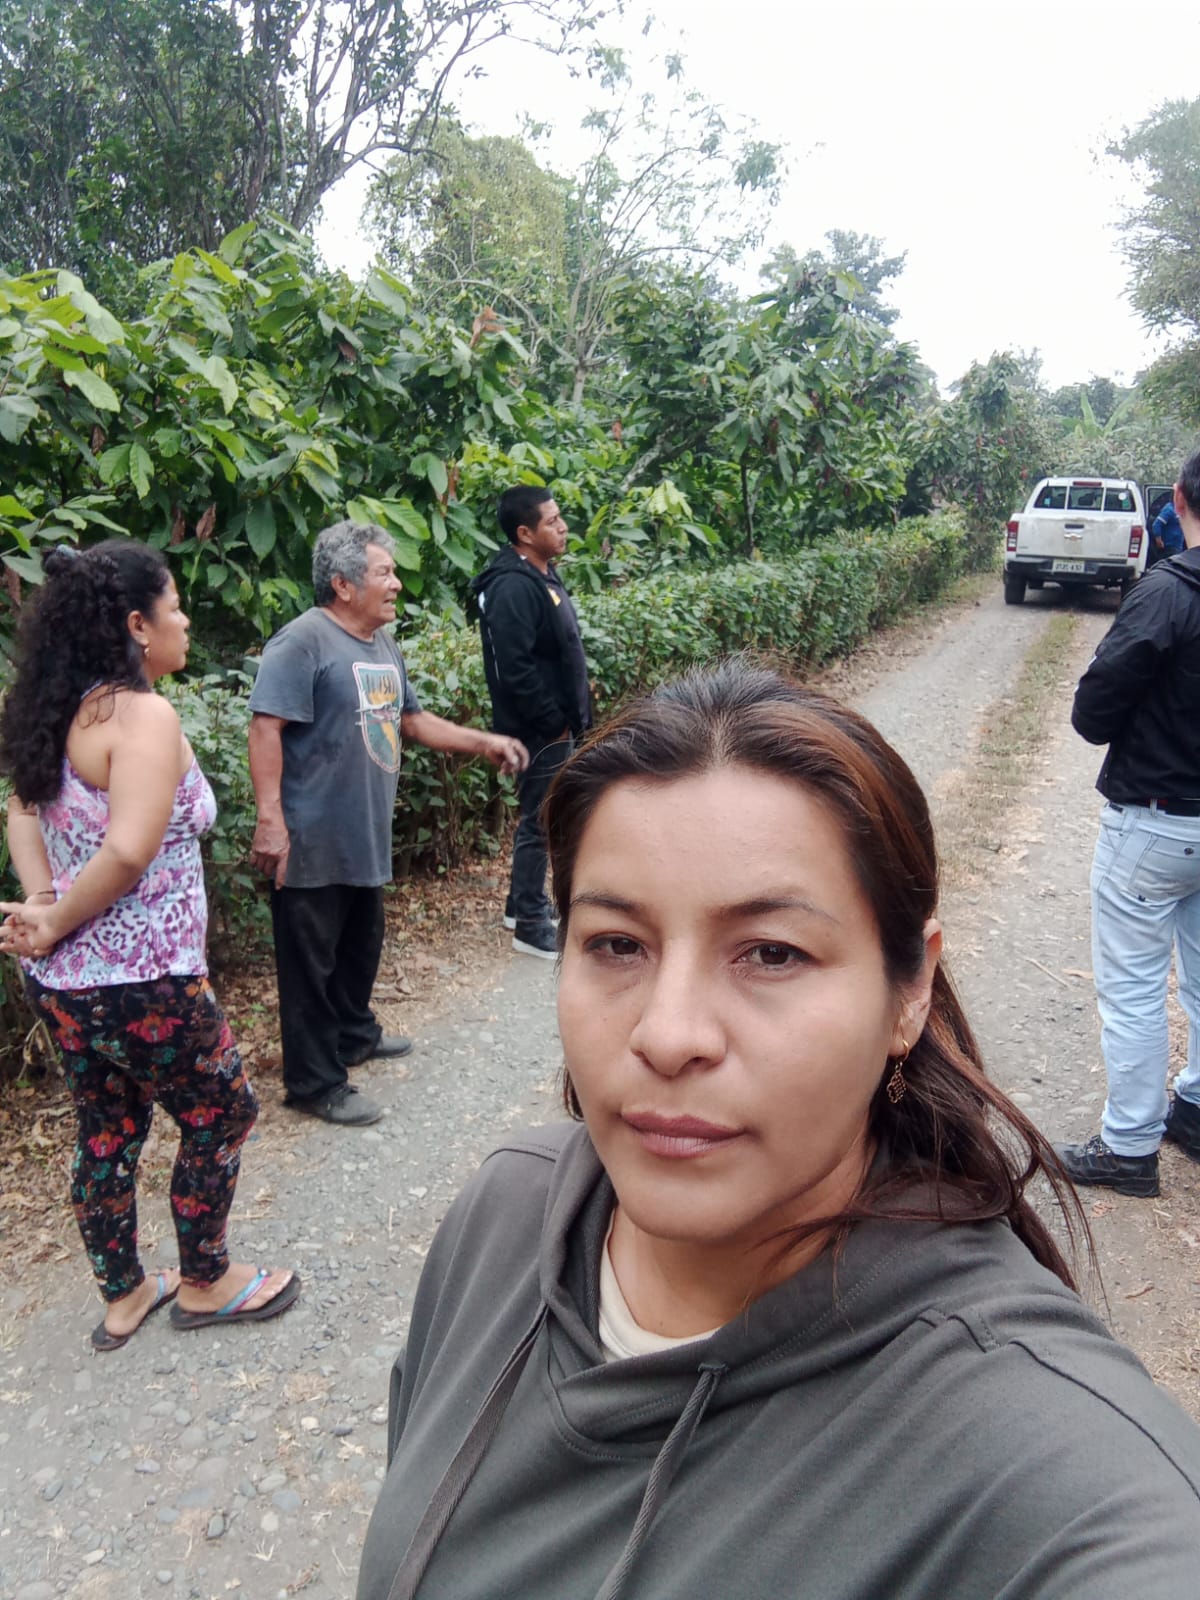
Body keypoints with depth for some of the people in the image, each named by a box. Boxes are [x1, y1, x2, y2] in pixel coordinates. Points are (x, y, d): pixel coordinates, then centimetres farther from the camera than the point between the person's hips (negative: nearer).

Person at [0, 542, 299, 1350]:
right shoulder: (144, 715, -20)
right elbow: (128, 853, -28)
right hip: (142, 982, -8)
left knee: (108, 1132, 21)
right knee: (221, 1115, 13)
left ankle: (123, 1297, 39)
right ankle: (205, 1283, 31)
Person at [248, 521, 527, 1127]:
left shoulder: (384, 644, 13)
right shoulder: (304, 641, -16)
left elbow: (413, 719, 22)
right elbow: (266, 729, -21)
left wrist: (483, 742, 16)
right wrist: (270, 818, -26)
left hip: (367, 838, 9)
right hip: (313, 843, -9)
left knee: (362, 945, 24)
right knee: (311, 960, 3)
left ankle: (355, 1033, 45)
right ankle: (315, 1082, 15)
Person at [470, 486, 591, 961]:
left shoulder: (542, 576, 11)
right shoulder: (513, 587, -21)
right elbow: (515, 669, -27)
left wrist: (574, 713, 15)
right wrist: (554, 722, -19)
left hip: (556, 726, 10)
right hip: (540, 730, -10)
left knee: (540, 817, 19)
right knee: (539, 822, -1)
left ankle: (524, 904, 33)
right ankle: (530, 926, 11)